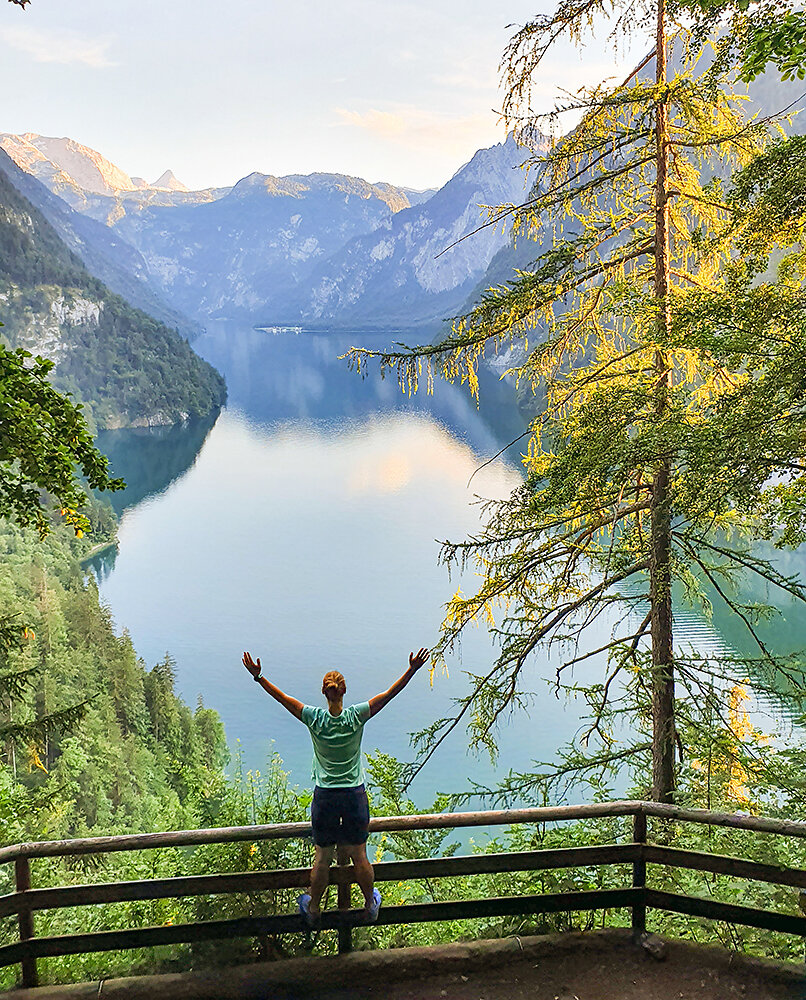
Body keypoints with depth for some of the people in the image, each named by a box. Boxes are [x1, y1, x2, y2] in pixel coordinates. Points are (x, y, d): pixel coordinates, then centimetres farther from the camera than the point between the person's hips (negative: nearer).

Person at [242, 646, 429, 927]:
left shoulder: (315, 719, -12)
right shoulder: (356, 716, -12)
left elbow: (284, 698, -6)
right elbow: (389, 694, -9)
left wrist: (258, 676, -3)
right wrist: (412, 670, -7)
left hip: (325, 797, 0)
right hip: (355, 795, 0)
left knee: (322, 857, 13)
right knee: (359, 856, 13)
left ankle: (313, 909, 30)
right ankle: (370, 905, 31)